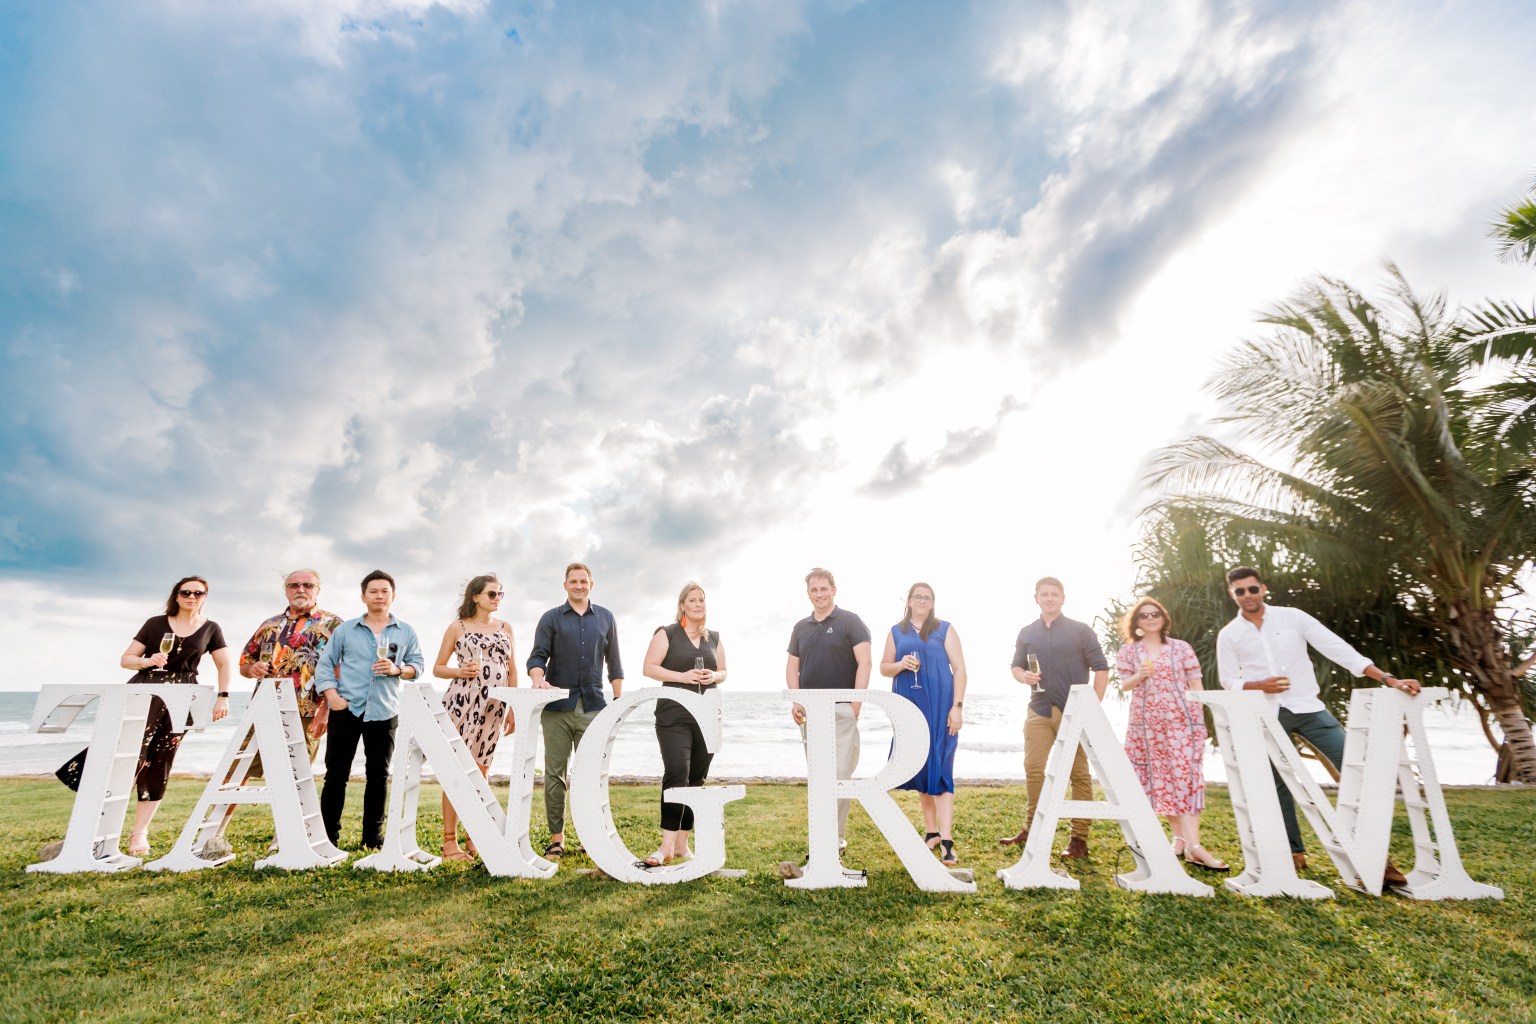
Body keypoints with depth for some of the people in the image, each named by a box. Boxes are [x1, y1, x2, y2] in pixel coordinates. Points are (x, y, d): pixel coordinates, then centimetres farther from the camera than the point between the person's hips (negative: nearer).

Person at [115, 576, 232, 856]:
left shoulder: (210, 629, 8)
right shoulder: (155, 623, 5)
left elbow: (224, 665, 10)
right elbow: (125, 659, 6)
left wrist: (223, 697, -1)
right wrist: (147, 661, -15)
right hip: (145, 691, -1)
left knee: (160, 764, 2)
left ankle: (139, 833, 10)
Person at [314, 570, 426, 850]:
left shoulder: (406, 632, 7)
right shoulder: (345, 630, 6)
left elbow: (418, 666, 5)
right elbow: (324, 664, 6)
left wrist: (397, 670, -15)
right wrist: (331, 695, -8)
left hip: (384, 713, 1)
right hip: (346, 709, 0)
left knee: (378, 775, 7)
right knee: (336, 773, 3)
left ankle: (373, 837, 18)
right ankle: (328, 835, 15)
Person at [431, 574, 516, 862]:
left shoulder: (505, 628, 11)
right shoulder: (458, 627, 3)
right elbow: (437, 668, 6)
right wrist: (460, 671, -13)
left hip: (493, 706, 3)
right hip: (462, 702, -3)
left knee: (481, 771, 8)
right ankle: (450, 841, 6)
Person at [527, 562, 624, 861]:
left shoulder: (605, 618, 12)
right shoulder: (551, 618, 8)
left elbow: (614, 663, 15)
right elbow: (537, 656, 0)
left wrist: (619, 701, 9)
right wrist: (538, 679, -22)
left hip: (593, 707, 1)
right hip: (557, 707, 0)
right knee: (554, 774, 3)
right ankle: (556, 839, 13)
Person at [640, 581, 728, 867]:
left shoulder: (714, 638, 14)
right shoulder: (667, 634, 0)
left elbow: (723, 671, 19)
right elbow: (649, 668, -6)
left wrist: (714, 677, -5)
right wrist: (683, 676, -18)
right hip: (674, 716, -5)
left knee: (697, 778, 7)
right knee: (676, 774, -16)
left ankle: (681, 843, 18)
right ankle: (667, 846, -13)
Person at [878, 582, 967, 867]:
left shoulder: (944, 629, 2)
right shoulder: (896, 632, 10)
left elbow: (959, 668, -1)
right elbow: (883, 667, 12)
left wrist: (957, 706, -9)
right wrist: (900, 664, -10)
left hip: (939, 707, -3)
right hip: (909, 707, 3)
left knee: (939, 769, -7)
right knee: (918, 767, 9)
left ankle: (946, 841, -5)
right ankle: (931, 831, 22)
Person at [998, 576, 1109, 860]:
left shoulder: (1081, 630, 0)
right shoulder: (1027, 633, 9)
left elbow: (1101, 668, -1)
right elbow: (1016, 666, 16)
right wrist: (1024, 676, -7)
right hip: (1039, 711, 3)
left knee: (1079, 774, 3)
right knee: (1033, 770, 4)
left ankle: (1079, 839, 12)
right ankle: (1031, 829, 18)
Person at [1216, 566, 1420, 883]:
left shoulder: (1292, 616, 0)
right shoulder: (1228, 635, 1)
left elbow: (1337, 648, -5)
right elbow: (1230, 682, 4)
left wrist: (1388, 680, -12)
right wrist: (1260, 686, -16)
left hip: (1307, 707, 0)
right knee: (1277, 784, 7)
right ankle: (1294, 851, 20)